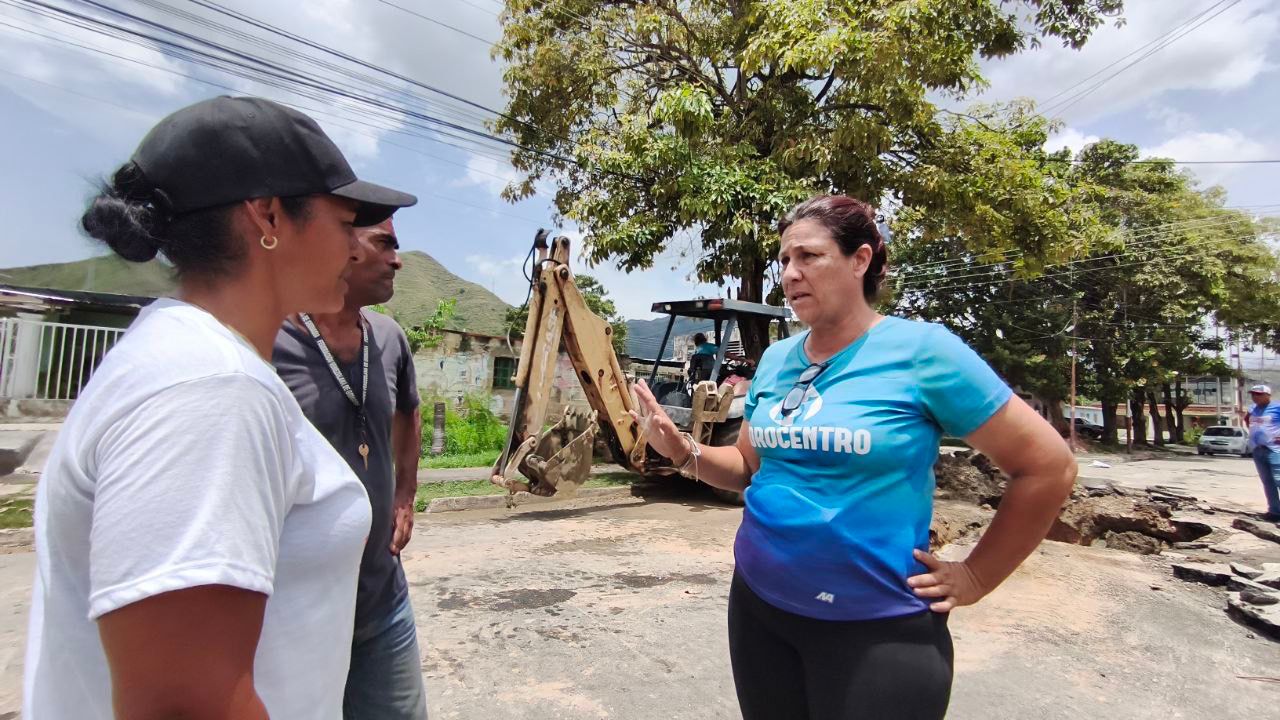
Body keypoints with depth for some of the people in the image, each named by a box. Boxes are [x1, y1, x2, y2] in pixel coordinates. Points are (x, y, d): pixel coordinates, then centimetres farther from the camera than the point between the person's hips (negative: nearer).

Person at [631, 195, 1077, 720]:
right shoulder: (776, 359, 3)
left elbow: (1048, 466, -9)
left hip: (876, 625, -5)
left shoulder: (920, 349, -14)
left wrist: (974, 578, -7)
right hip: (758, 603, 6)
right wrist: (683, 452, -5)